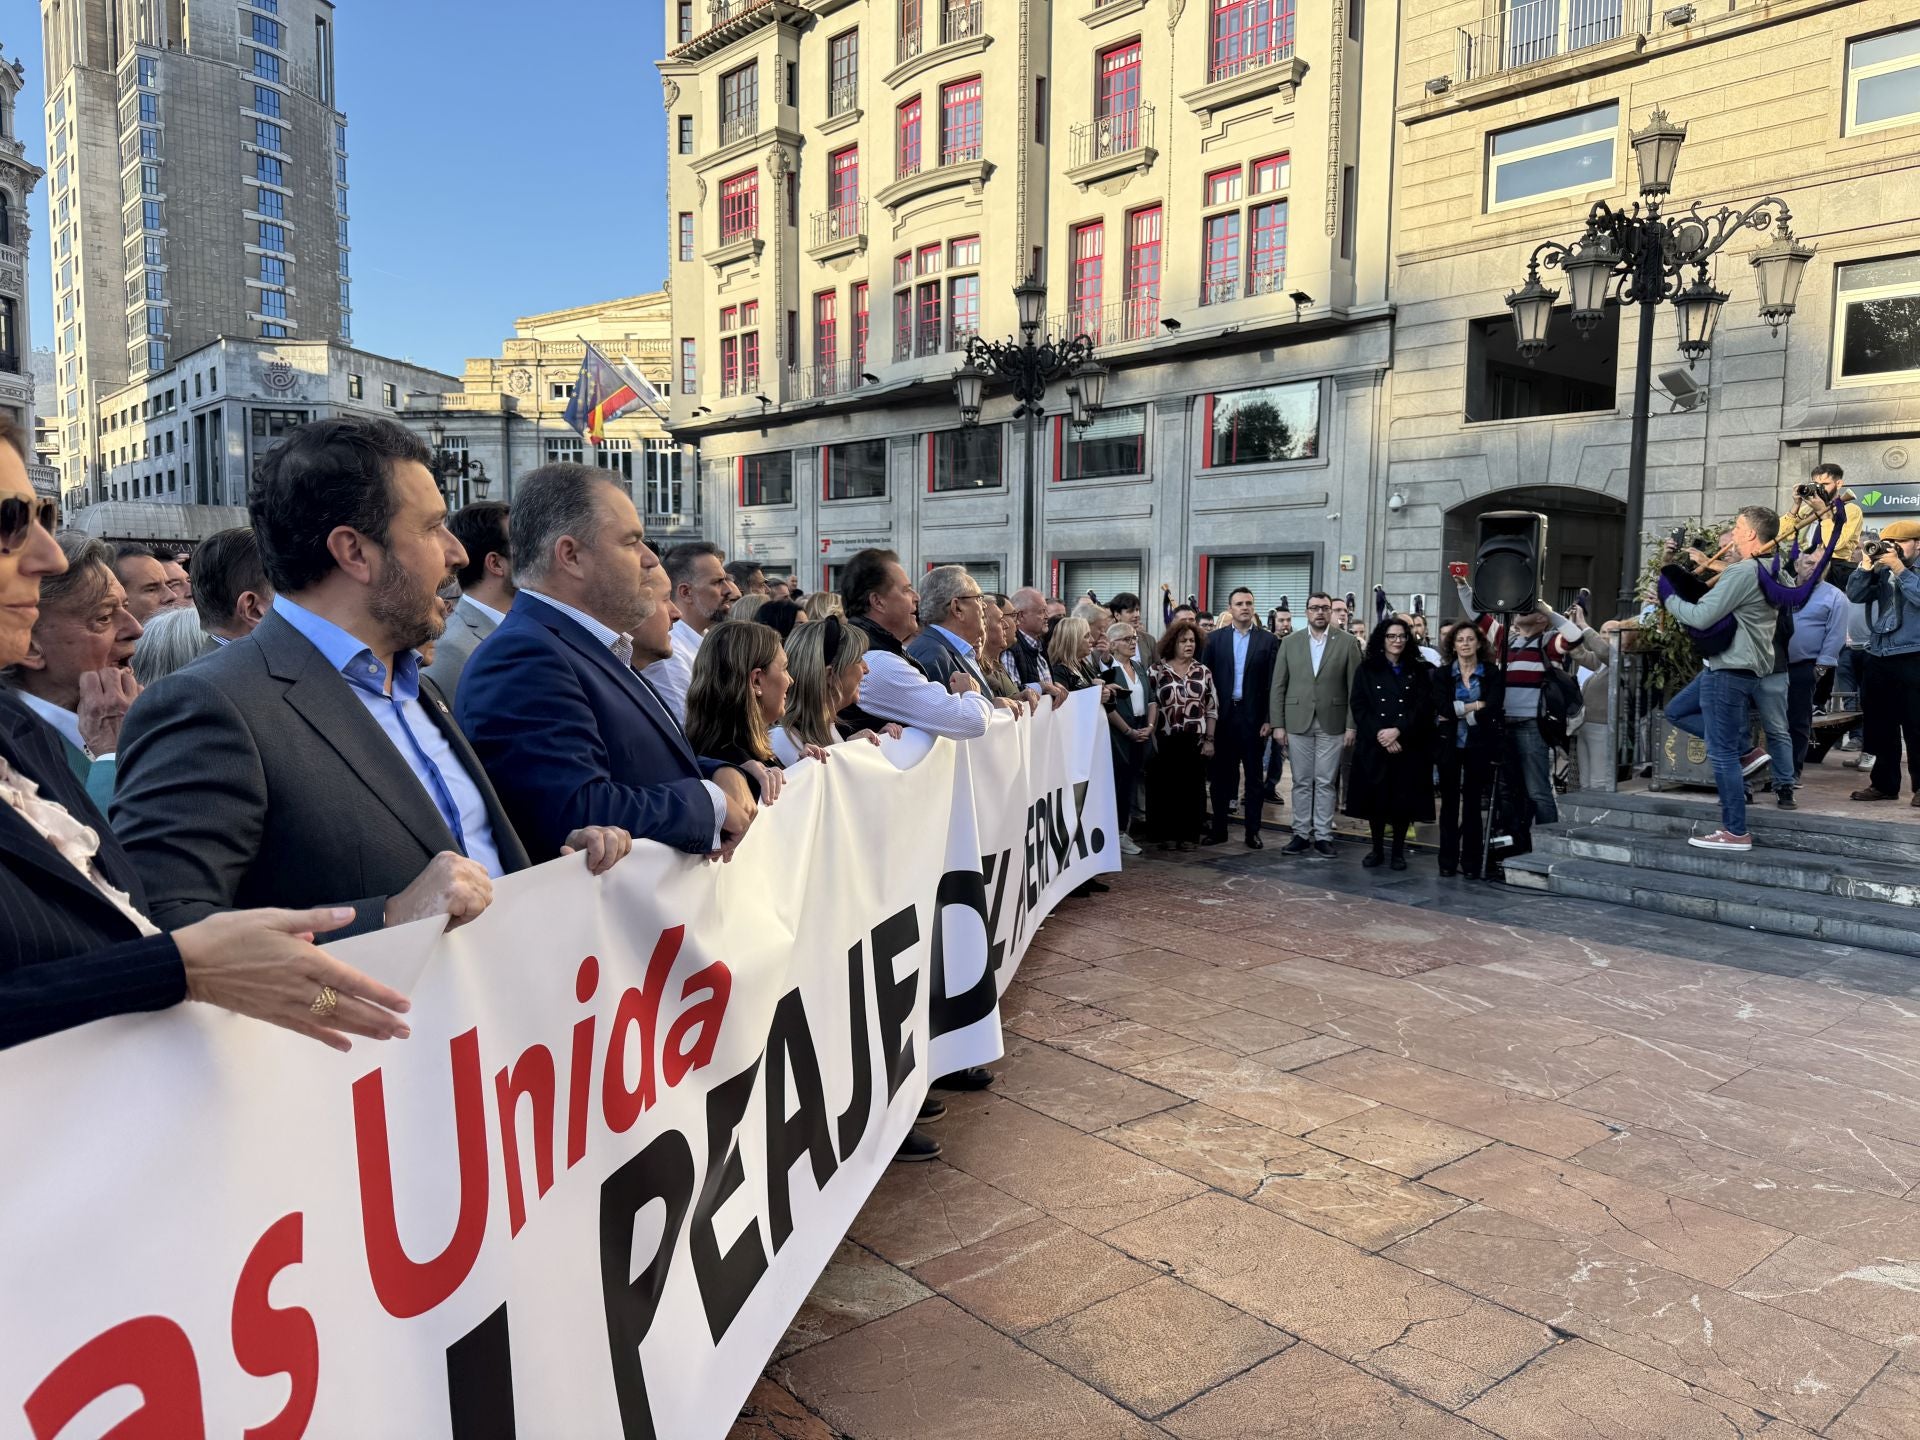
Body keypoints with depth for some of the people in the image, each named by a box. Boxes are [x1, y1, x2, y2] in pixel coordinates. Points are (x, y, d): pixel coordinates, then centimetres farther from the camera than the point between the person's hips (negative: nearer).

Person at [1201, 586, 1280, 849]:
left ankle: (1252, 831, 12)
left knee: (1254, 775, 5)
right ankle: (1219, 828, 16)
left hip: (1253, 716, -1)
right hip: (1222, 715, 1)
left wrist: (1269, 719, -6)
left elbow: (1272, 684, -1)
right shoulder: (1215, 638, 4)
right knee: (1221, 774, 8)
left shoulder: (1268, 641, 2)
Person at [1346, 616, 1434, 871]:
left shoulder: (1418, 671, 7)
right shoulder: (1366, 669, 5)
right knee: (1375, 797, 2)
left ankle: (1398, 851, 13)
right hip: (1373, 745, 0)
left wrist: (1398, 730, -16)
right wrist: (1380, 734, -14)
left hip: (1408, 746, 0)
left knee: (1404, 799, 1)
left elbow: (1423, 707, -2)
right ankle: (1377, 849, 14)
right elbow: (1359, 707, -1)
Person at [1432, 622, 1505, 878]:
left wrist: (1458, 711, -11)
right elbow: (1442, 708, -10)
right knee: (1449, 801, 5)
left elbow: (1493, 707, -12)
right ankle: (1448, 861, 11)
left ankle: (1471, 862, 9)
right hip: (1449, 744, 1)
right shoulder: (1442, 673, 4)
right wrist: (1475, 706, -13)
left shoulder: (1492, 673, 2)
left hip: (1479, 745, -1)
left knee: (1473, 801, 3)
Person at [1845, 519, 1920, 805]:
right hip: (1878, 658, 6)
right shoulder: (1880, 572, 13)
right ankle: (1884, 783, 18)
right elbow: (1854, 594, 3)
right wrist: (1869, 564, -5)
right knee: (1879, 724, 10)